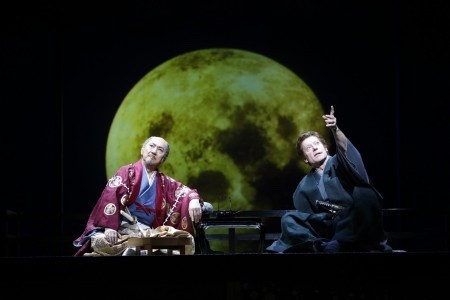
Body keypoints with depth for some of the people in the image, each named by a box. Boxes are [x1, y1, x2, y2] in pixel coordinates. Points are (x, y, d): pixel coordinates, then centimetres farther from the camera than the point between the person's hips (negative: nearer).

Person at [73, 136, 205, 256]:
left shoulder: (165, 182, 22)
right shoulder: (127, 172, 8)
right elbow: (110, 197, -5)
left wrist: (194, 200, -10)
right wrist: (110, 227, -21)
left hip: (147, 231, 4)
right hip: (121, 226, -4)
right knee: (101, 242, -38)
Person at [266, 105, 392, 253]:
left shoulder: (339, 163, 5)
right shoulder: (304, 187, 17)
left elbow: (346, 150, -20)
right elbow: (306, 218, 17)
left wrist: (335, 130, -39)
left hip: (358, 223, -4)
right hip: (331, 227, 4)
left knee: (362, 191, -31)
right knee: (289, 219, -7)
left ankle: (336, 245, -35)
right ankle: (320, 247, -30)